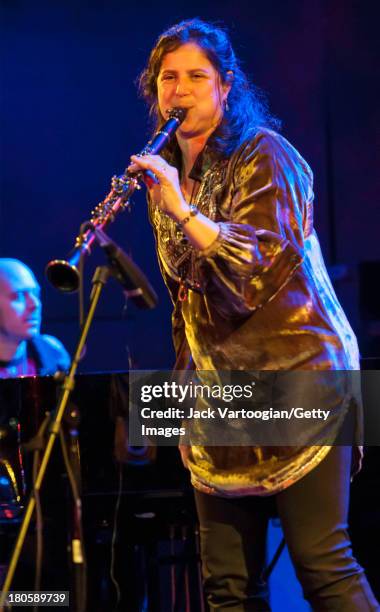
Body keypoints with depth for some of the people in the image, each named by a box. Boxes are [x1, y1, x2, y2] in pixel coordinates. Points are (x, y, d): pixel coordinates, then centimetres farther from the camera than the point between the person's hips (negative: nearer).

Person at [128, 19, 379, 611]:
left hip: (295, 375, -6)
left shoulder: (264, 156, -5)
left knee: (322, 562, -11)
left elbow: (266, 264, -19)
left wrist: (183, 211, -28)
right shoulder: (167, 175, 14)